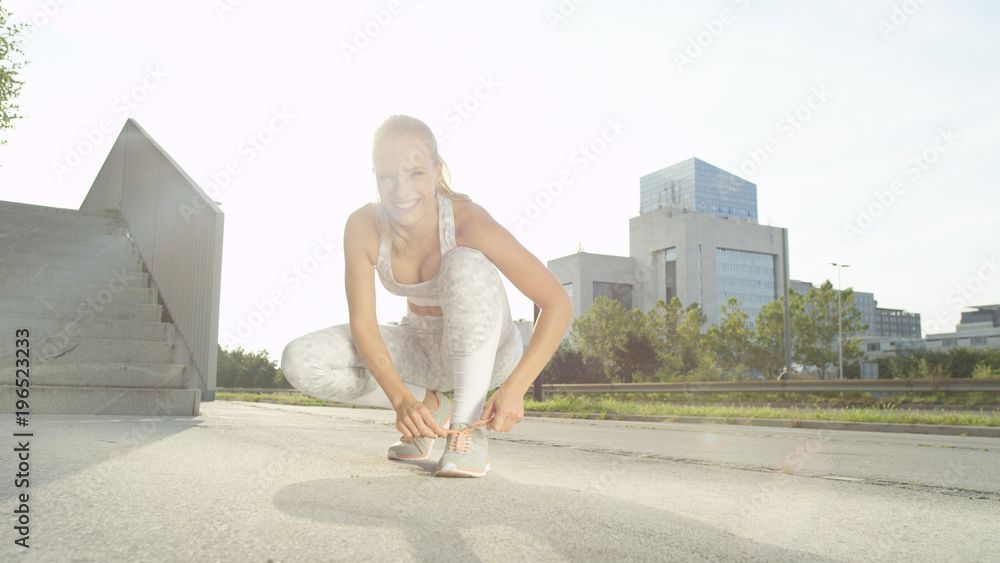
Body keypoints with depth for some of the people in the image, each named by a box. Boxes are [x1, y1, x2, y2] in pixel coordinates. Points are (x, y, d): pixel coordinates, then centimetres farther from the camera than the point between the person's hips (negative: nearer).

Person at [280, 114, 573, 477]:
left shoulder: (468, 223, -28)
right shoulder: (363, 227, -19)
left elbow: (558, 304, -26)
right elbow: (362, 325, -16)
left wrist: (515, 387, -36)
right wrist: (401, 399, -31)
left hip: (486, 352, -3)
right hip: (421, 349, 4)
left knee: (465, 264, -34)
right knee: (300, 362, -17)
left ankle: (468, 430, -24)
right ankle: (431, 406, 3)